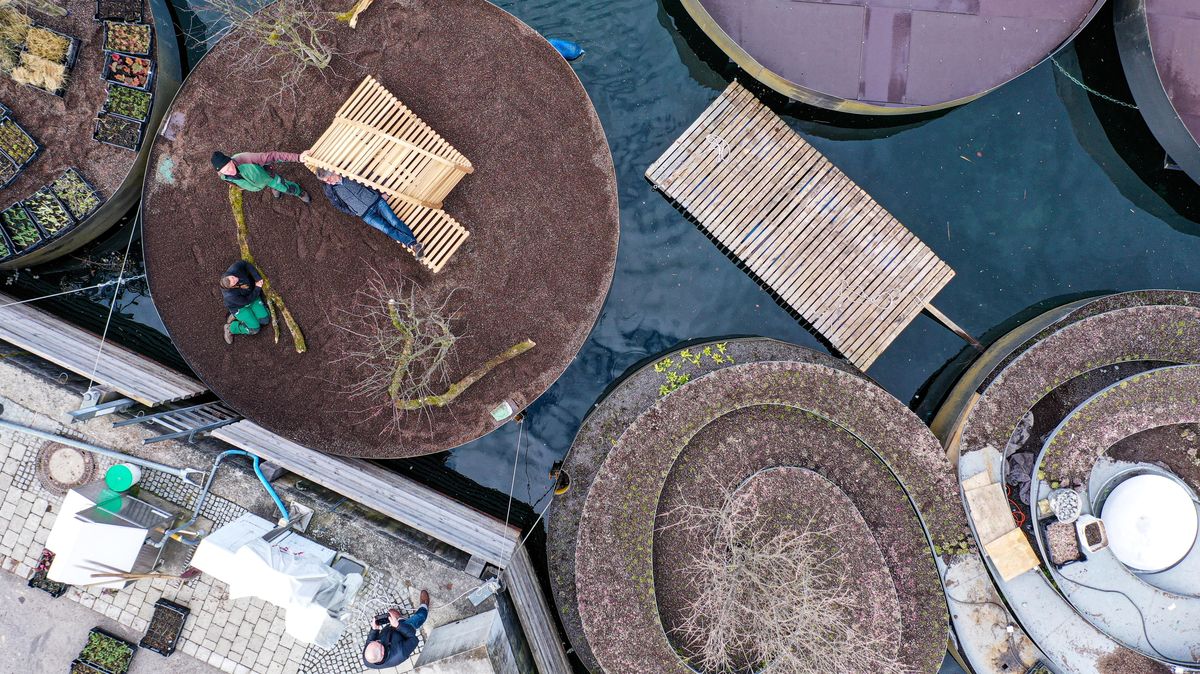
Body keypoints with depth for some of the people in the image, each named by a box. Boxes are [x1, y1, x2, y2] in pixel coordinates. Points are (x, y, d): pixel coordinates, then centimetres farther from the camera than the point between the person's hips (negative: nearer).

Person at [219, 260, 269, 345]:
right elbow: (246, 301, -24)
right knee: (254, 329, -12)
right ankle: (230, 328, 12)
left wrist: (257, 278, -19)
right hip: (239, 306, -5)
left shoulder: (234, 269, -35)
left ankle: (237, 316, 15)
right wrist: (258, 288, -15)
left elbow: (245, 264, -12)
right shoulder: (230, 295, -41)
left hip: (251, 294, 5)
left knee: (265, 320, -2)